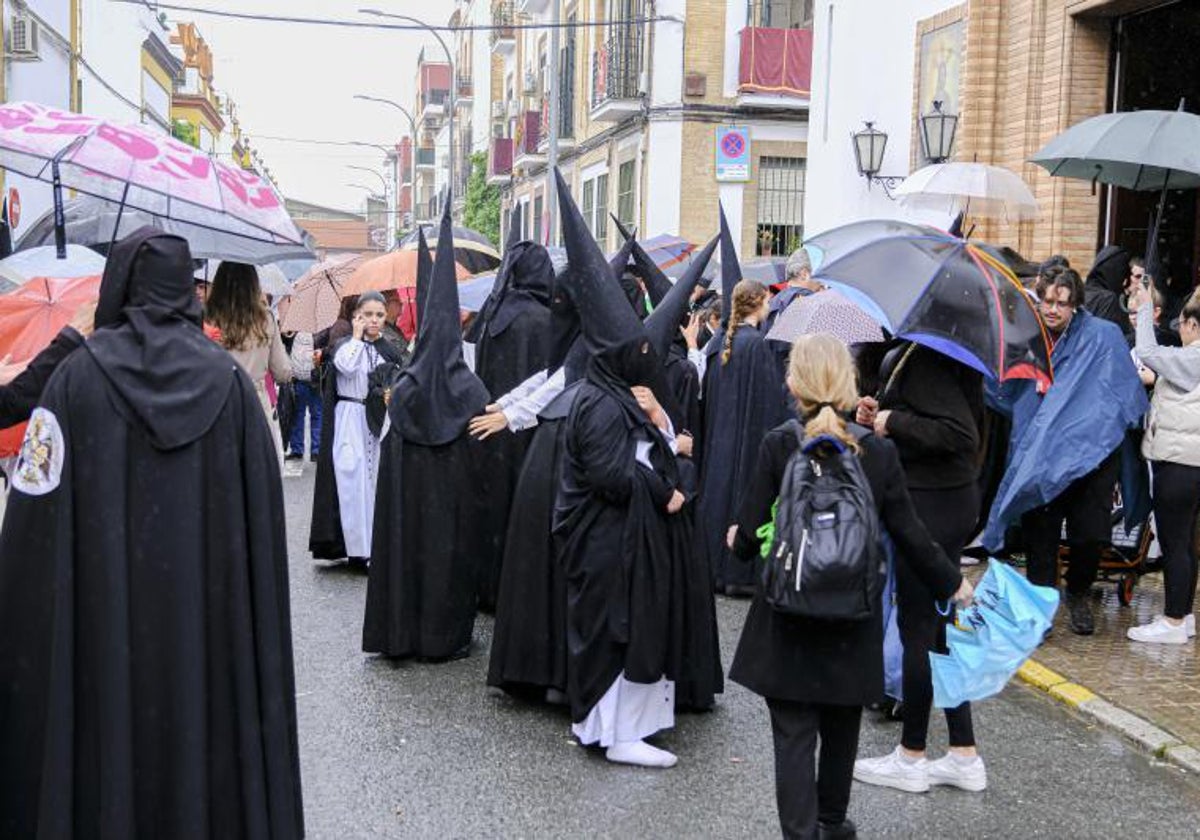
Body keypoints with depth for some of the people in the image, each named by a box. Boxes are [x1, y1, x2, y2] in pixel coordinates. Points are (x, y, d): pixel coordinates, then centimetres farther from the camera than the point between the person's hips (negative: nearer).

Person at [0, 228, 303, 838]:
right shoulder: (229, 380, -2)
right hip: (206, 607, 2)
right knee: (205, 725, 13)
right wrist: (253, 625, 10)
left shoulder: (79, 375, -7)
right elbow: (262, 512, -1)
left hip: (105, 606, -1)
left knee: (110, 731, 10)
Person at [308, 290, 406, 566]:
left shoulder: (387, 350, 11)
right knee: (352, 479, -9)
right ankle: (355, 545, -5)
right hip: (349, 420, -4)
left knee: (375, 479, 4)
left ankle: (376, 543, 11)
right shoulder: (344, 345, 0)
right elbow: (346, 366, -21)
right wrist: (357, 337, -10)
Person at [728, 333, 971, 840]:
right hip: (853, 621, 3)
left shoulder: (777, 446, -12)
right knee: (842, 727, 21)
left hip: (790, 621, -3)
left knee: (794, 733, 4)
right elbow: (908, 534, -2)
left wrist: (737, 542, 13)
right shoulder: (878, 451, -6)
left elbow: (751, 535, -10)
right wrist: (951, 583, 14)